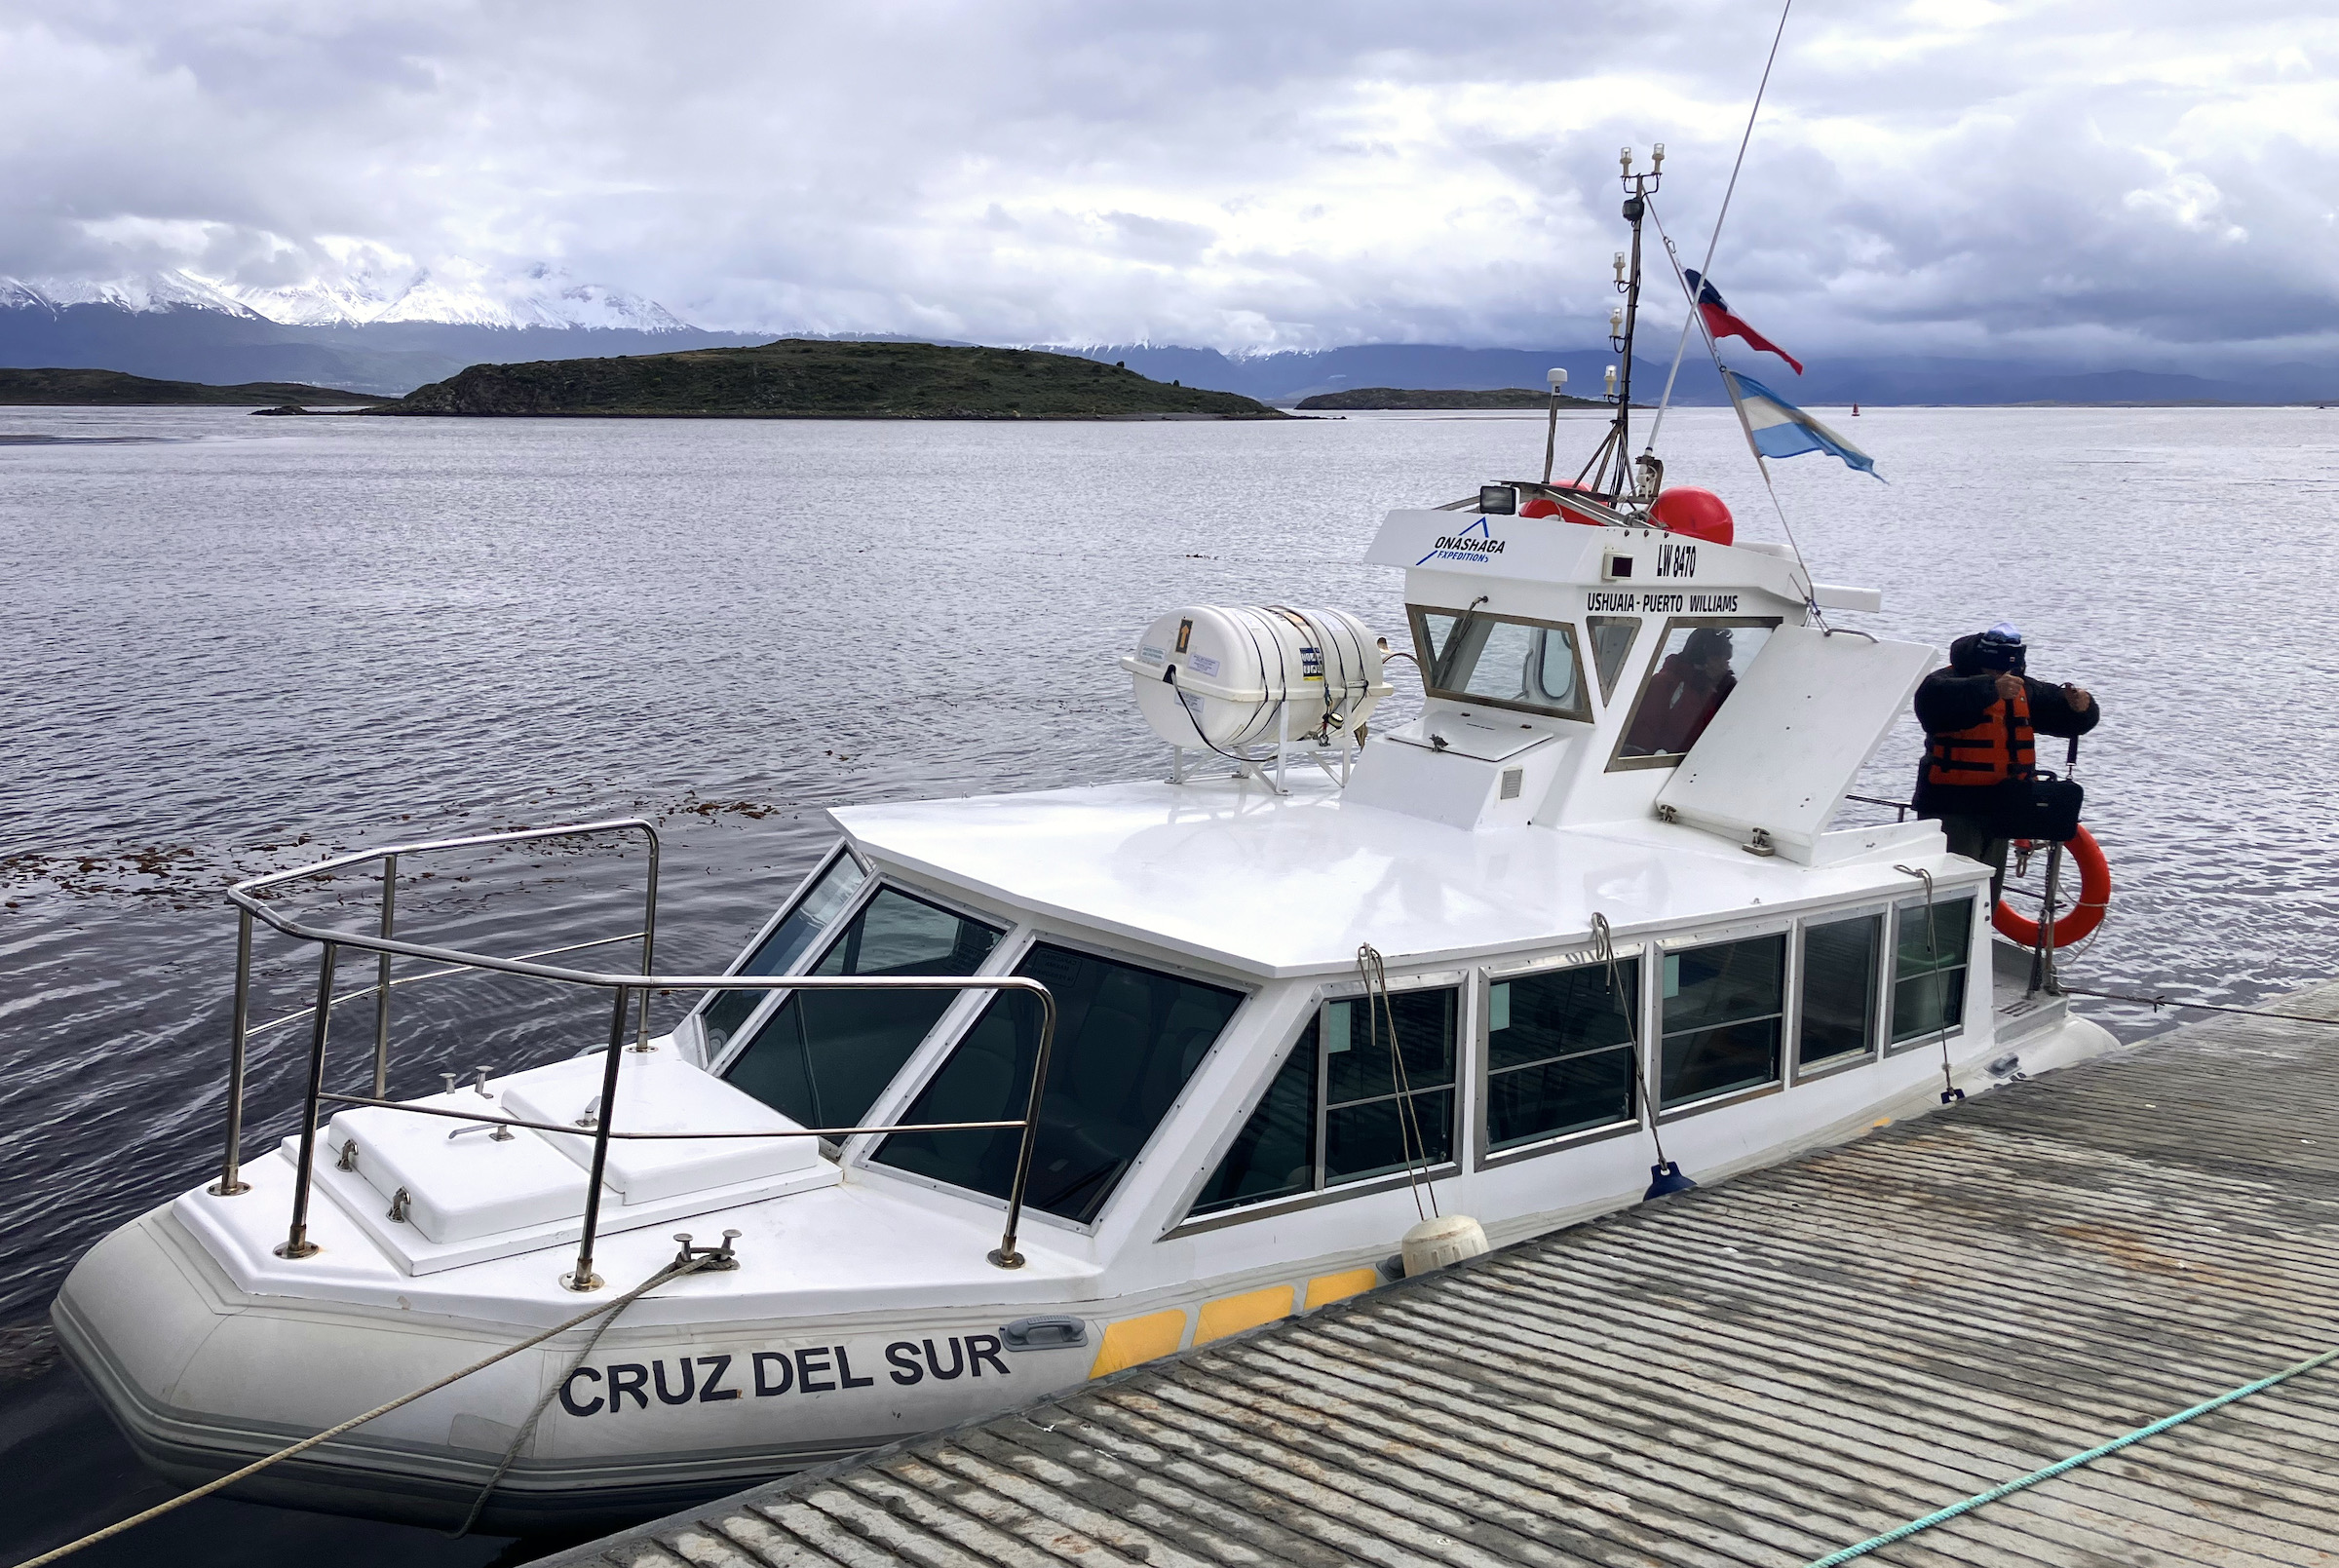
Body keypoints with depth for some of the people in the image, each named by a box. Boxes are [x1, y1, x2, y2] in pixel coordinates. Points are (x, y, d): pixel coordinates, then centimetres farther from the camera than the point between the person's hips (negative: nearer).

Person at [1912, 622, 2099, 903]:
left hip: (2000, 810, 8)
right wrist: (1992, 688, -44)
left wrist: (2081, 707, -10)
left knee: (1987, 896, 15)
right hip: (1952, 810, -7)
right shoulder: (1948, 681, -11)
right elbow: (1935, 696, -35)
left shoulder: (2024, 691, 12)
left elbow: (2073, 721, 15)